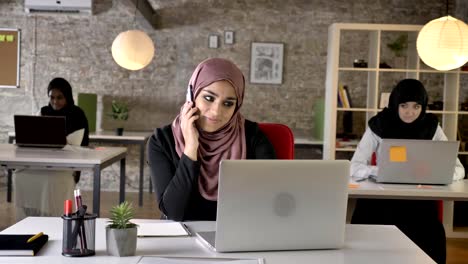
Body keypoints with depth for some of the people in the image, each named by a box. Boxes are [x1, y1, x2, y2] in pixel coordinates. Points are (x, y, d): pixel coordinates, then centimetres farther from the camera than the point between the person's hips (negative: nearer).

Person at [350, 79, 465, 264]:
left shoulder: (432, 127, 0)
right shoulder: (378, 126, -4)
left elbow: (458, 169, 0)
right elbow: (355, 167, -10)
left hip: (419, 200, 1)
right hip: (381, 198, -1)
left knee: (432, 236, -26)